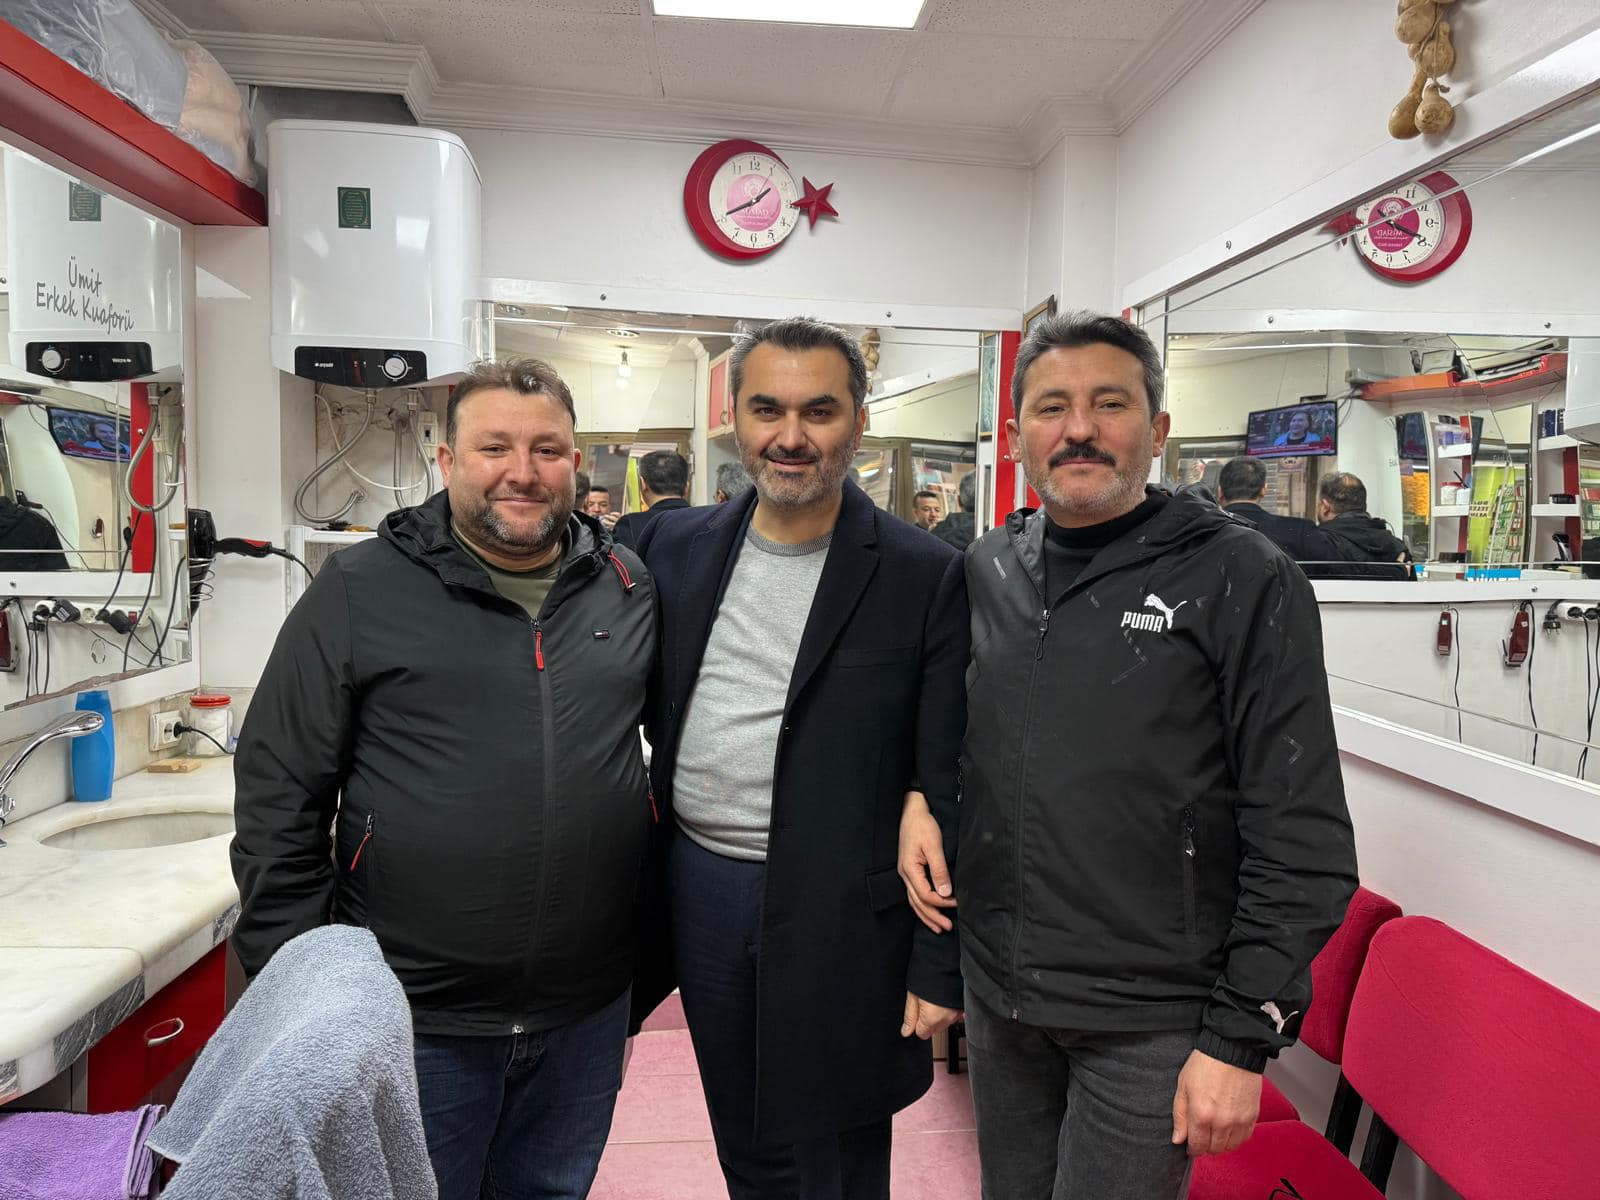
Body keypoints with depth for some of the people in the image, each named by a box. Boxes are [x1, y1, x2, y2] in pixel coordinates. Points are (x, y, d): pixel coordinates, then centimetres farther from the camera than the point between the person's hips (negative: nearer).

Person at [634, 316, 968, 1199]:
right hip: (698, 888, 4)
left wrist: (938, 967, -8)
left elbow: (947, 786, -9)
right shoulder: (675, 547, 3)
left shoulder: (926, 577, -10)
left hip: (840, 913, -4)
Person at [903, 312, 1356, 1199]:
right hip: (996, 991, 5)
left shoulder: (1242, 578, -10)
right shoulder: (985, 568, 4)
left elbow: (1302, 840, -11)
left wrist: (1243, 1035, -13)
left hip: (1151, 1023, -4)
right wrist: (918, 797, -1)